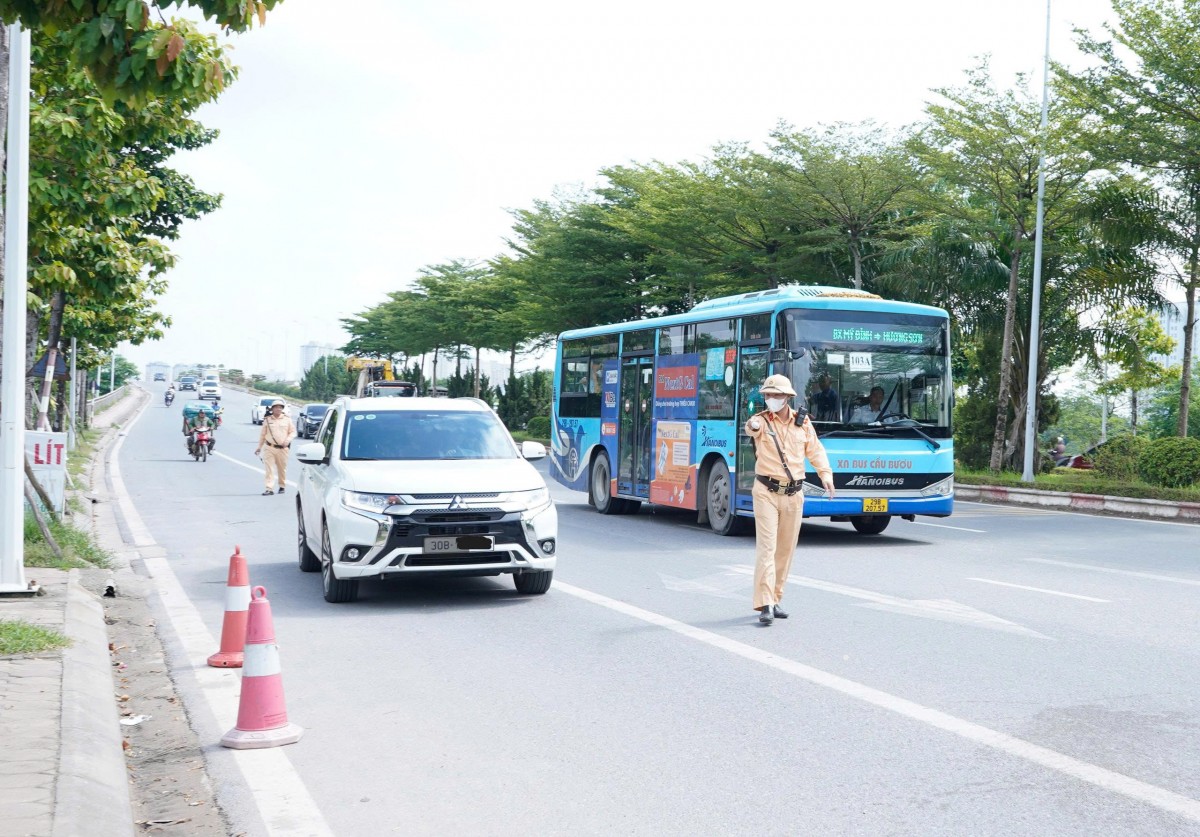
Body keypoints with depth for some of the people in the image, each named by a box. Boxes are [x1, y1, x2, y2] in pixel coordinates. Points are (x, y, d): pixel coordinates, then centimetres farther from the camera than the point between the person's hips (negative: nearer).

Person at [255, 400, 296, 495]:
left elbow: (293, 432, 6)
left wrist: (288, 440, -11)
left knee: (282, 469, 8)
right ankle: (269, 489, -9)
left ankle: (282, 486, 24)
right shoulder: (267, 420, 6)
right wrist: (259, 447, 12)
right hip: (269, 448, 0)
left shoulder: (287, 420, 5)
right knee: (269, 468, -7)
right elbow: (262, 434, 12)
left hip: (282, 449, 0)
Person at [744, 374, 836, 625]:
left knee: (786, 549, 9)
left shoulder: (803, 423, 6)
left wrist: (826, 474, -1)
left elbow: (815, 450, 15)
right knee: (766, 547, -11)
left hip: (793, 494, 4)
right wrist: (753, 427, -54)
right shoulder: (761, 421, -6)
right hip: (766, 492, -4)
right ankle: (764, 605, -14)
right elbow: (751, 428, -30)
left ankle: (774, 600, 21)